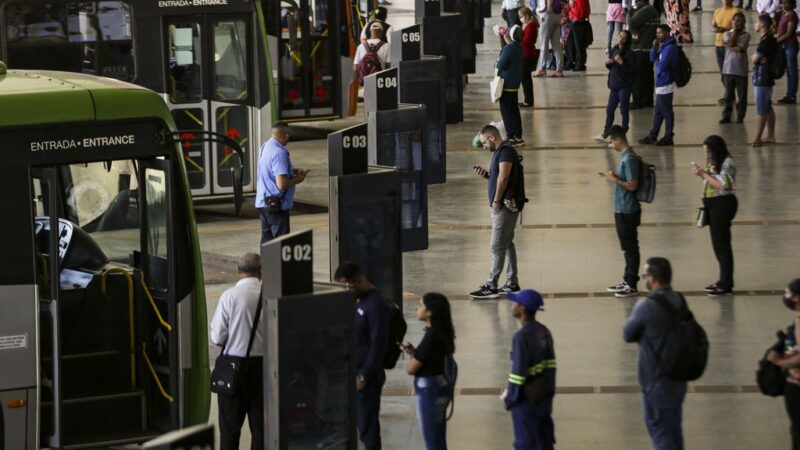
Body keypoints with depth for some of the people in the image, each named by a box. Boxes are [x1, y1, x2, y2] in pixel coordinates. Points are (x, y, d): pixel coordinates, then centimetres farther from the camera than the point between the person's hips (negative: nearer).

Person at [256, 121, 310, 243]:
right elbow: (282, 183, -26)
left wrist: (295, 171, 11)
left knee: (267, 238, 14)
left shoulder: (265, 147, 8)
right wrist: (297, 180, -8)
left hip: (262, 202, 9)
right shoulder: (279, 152, -21)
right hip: (276, 205, -9)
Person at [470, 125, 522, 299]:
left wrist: (496, 201, -21)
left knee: (497, 246, -8)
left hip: (504, 206, -11)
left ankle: (491, 286, -6)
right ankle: (512, 283, 18)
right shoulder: (500, 151, 18)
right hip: (504, 206, 11)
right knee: (507, 244, 13)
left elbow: (503, 176, -23)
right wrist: (485, 175, 6)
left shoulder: (505, 151, -14)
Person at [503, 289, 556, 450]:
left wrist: (510, 399, -11)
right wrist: (549, 389, 16)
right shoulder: (544, 332, 3)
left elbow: (518, 371, -21)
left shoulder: (522, 336, -22)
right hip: (545, 397, 8)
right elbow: (550, 365, 8)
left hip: (526, 400, -8)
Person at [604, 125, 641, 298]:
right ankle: (627, 281, 24)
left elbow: (632, 185, -22)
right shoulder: (624, 156, 11)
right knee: (627, 247, 16)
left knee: (631, 247, -3)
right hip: (622, 209, 10)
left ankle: (632, 285, 2)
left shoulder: (629, 159, -19)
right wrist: (614, 177, 5)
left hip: (628, 211, -10)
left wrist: (614, 180, -15)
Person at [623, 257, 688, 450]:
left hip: (656, 382, -7)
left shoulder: (647, 307, -24)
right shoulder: (678, 301, 0)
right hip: (678, 378, 7)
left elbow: (628, 335, -10)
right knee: (674, 429, 20)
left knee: (660, 433, 3)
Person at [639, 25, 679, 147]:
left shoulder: (670, 48, -19)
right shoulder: (662, 46, 10)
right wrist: (654, 48, -5)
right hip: (661, 84, 10)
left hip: (665, 85, -10)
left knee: (666, 112, 0)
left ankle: (668, 137, 9)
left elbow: (662, 65, -24)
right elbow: (652, 59, 12)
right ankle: (653, 136, 25)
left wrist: (658, 63, -1)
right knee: (658, 112, 17)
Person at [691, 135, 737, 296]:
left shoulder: (727, 164, -15)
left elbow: (722, 185, -23)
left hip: (723, 204, -10)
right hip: (713, 205, 10)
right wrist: (701, 173, 0)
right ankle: (724, 280, 21)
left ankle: (726, 284, -2)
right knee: (718, 242, 13)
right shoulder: (713, 162, 13)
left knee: (721, 243, -7)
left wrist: (704, 174, -20)